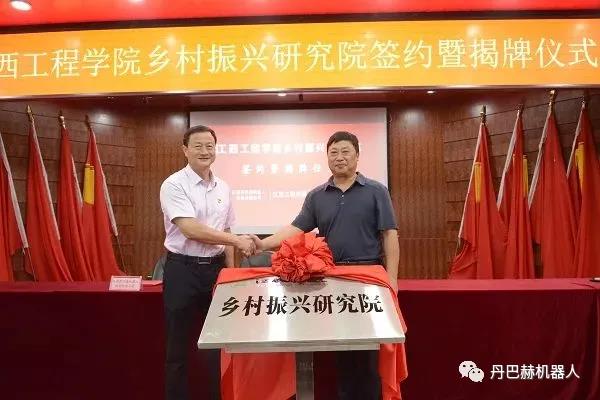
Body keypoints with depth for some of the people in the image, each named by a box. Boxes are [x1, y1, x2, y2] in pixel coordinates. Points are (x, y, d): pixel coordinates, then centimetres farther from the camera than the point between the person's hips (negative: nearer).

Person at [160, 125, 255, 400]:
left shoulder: (223, 188, 8)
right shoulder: (174, 185, -11)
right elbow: (191, 230, -22)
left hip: (215, 268, 6)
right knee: (179, 345, 8)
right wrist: (237, 240, -25)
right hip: (183, 270, -5)